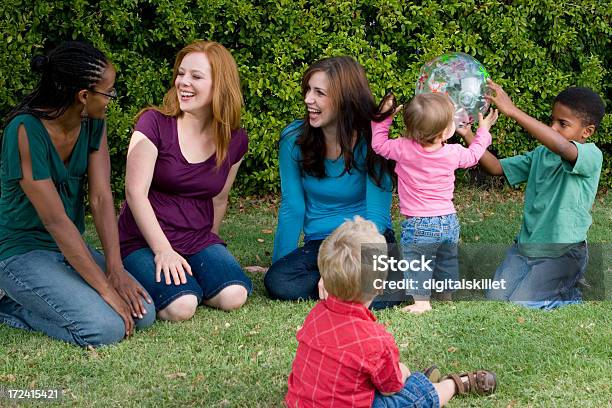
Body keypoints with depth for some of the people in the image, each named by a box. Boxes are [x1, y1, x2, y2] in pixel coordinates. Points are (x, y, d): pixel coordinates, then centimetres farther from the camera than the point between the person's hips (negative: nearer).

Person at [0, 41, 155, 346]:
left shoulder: (93, 123, -1)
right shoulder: (25, 130, -24)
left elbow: (101, 198, -6)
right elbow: (55, 220, -26)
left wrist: (115, 269, -18)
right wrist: (106, 289, -26)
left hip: (72, 248, 8)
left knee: (142, 313, -10)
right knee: (105, 328, -25)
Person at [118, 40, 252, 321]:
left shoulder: (235, 140, 4)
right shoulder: (154, 123, -9)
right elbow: (136, 192, -14)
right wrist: (163, 251, -19)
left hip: (199, 240, 4)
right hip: (144, 242, -3)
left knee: (233, 296, -24)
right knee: (181, 306, -29)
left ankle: (192, 278, 8)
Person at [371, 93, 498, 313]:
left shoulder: (403, 149, -17)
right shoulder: (453, 153, -9)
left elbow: (379, 144, -1)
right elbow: (473, 155, 13)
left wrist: (384, 117, 5)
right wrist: (483, 131, 27)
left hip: (418, 225, -4)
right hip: (449, 222, 4)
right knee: (447, 260, 23)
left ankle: (422, 301, 3)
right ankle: (449, 295, 36)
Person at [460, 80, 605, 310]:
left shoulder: (591, 155, -15)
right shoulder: (540, 154, 8)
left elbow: (563, 148, -37)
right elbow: (497, 168, 6)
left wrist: (513, 111, -42)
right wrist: (468, 135, -12)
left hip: (563, 252, -7)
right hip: (525, 245, 7)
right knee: (496, 298, -6)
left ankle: (575, 290, 11)